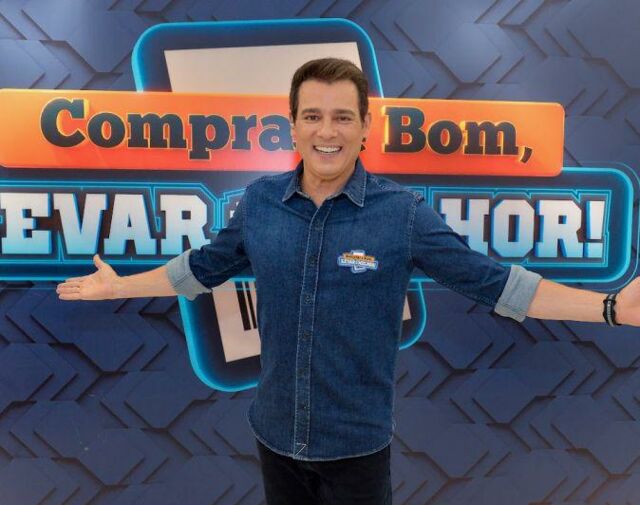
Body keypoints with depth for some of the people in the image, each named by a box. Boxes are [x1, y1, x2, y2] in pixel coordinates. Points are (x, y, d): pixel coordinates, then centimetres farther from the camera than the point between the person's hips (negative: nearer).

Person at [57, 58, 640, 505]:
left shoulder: (403, 211, -15)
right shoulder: (259, 202, -7)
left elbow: (490, 280, -11)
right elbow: (203, 267, 7)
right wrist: (117, 286, 14)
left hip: (357, 442, -2)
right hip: (275, 433, 3)